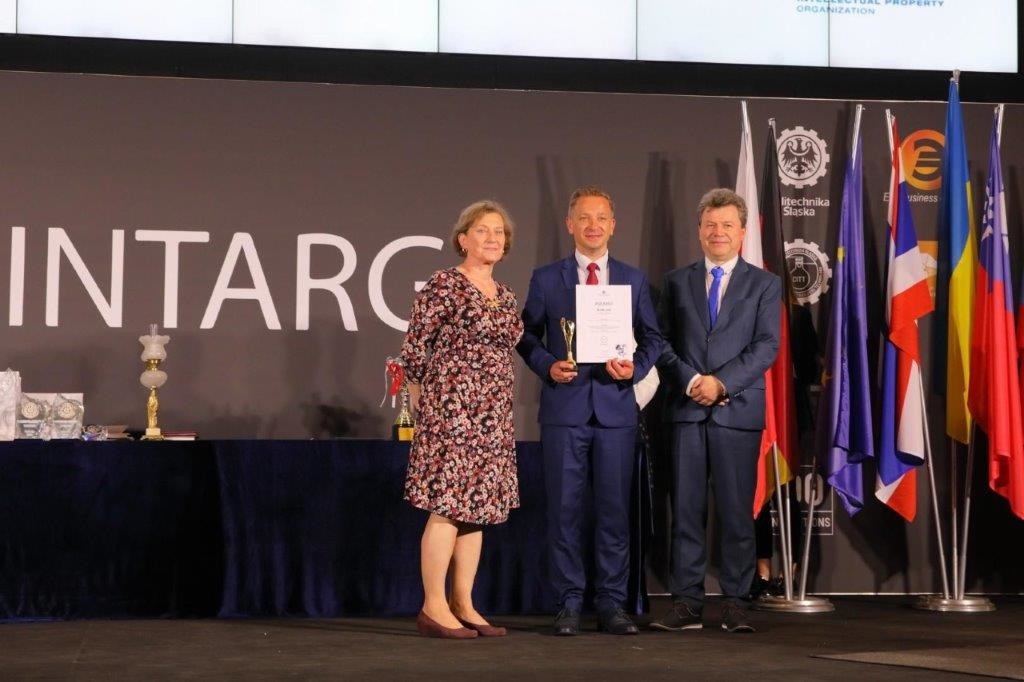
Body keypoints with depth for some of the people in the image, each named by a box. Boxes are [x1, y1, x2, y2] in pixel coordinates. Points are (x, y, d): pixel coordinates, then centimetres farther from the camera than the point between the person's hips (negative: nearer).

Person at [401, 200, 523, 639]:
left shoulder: (505, 296, 15)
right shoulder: (443, 286, -6)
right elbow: (414, 350, -6)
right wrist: (423, 405, 0)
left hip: (493, 417, 8)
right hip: (450, 409, -7)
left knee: (478, 507, 7)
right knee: (448, 505, -9)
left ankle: (463, 605, 12)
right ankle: (433, 608, -4)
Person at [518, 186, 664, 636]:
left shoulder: (634, 280, 11)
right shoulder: (546, 278, 7)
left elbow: (652, 337, 12)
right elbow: (528, 336, 9)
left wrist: (636, 367, -7)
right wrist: (547, 365, -9)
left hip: (616, 405, 1)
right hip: (564, 407, -1)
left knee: (614, 509, 3)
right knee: (564, 509, 0)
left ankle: (611, 604, 10)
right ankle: (569, 604, 8)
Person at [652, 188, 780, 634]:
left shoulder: (764, 284, 8)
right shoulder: (677, 281, 14)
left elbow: (767, 345, -2)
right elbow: (662, 342, 7)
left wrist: (722, 382, -13)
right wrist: (690, 381, -9)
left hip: (738, 410, -1)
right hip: (687, 410, 2)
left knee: (737, 511, 0)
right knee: (686, 509, 1)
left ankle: (735, 604, 6)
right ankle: (686, 603, 4)